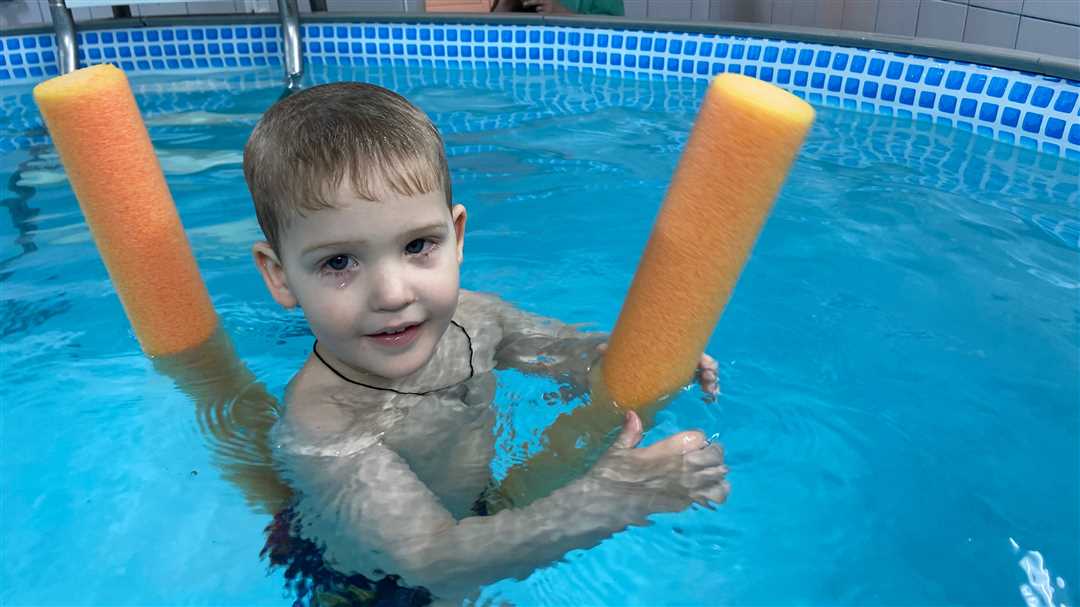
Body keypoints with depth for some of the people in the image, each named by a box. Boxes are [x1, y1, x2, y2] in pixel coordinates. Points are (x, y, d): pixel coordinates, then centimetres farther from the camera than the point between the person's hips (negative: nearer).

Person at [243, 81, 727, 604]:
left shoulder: (469, 316, -20)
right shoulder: (321, 427, -37)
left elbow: (556, 345, -3)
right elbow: (430, 561, -44)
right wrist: (605, 500, -53)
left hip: (474, 508, 4)